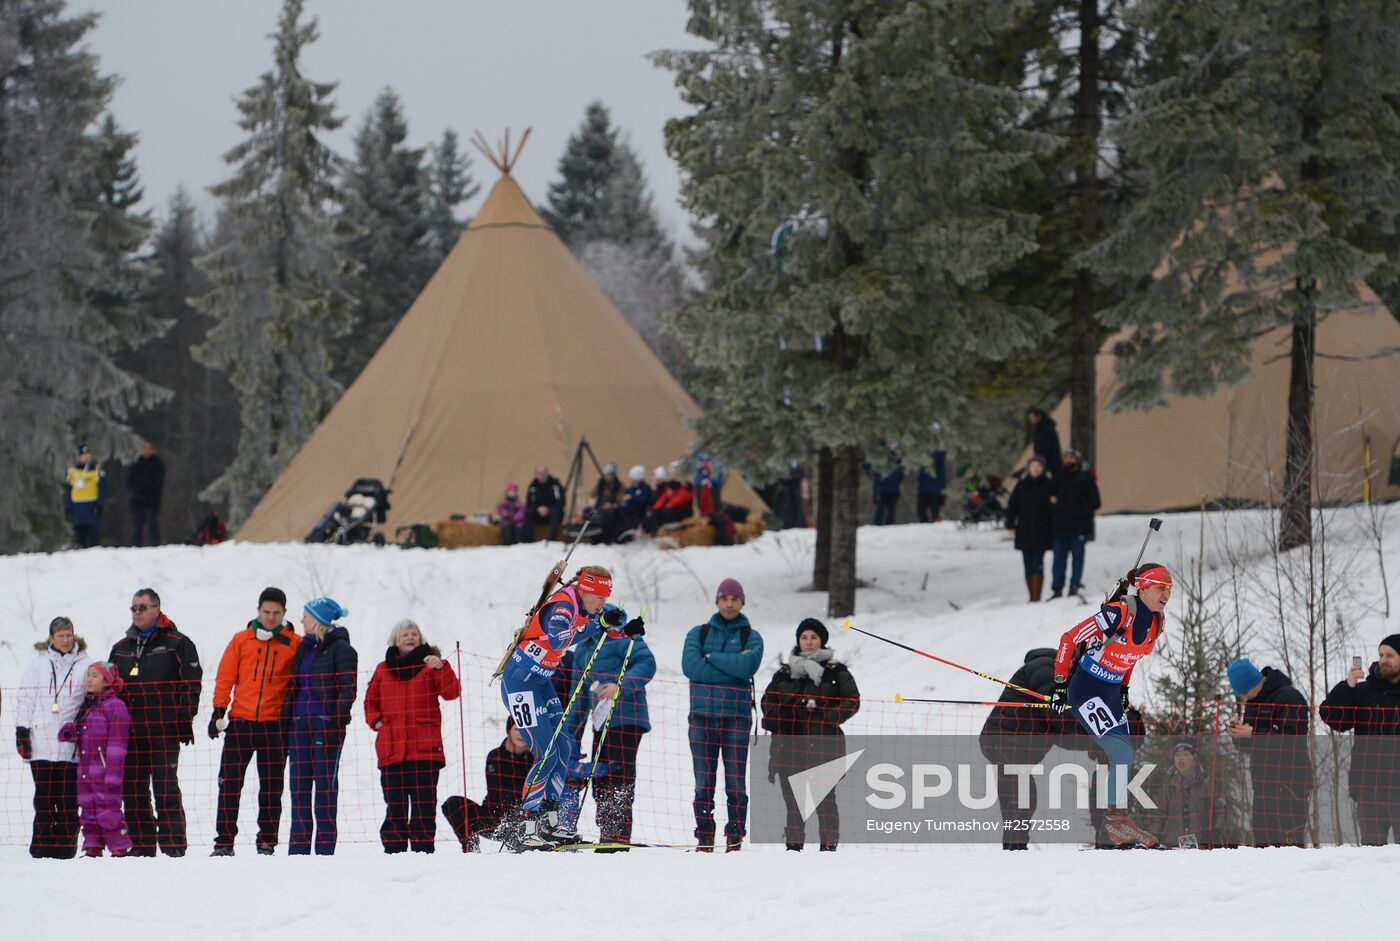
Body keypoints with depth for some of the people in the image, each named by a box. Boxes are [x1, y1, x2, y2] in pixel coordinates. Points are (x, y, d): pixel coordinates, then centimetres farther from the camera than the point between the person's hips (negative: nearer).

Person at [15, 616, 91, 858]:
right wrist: (21, 733, 3)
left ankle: (66, 845, 2)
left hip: (72, 745, 0)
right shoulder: (36, 665, 10)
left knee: (69, 798, -2)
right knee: (44, 796, -1)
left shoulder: (85, 665, 8)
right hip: (42, 744, 0)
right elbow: (24, 700, 10)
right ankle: (42, 844, 2)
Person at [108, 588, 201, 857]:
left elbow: (191, 684, -3)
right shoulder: (121, 648, 18)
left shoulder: (177, 644, 1)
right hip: (129, 731, 6)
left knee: (166, 788, -9)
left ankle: (173, 843, -9)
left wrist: (184, 721, -10)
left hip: (164, 731, -6)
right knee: (134, 791, 5)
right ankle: (141, 844, 9)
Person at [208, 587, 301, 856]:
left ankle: (267, 842, 9)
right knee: (229, 783, -2)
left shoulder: (295, 644, 5)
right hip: (240, 722, 1)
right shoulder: (241, 640, 8)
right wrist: (219, 710, -2)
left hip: (275, 724, -1)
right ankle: (224, 842, 2)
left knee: (271, 787, 3)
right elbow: (225, 677, 7)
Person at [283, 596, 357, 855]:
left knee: (326, 784, -4)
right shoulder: (305, 646, 18)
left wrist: (337, 724, -18)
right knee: (299, 784, 4)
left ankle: (326, 844, -2)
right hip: (300, 722, 7)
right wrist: (286, 720, 14)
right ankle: (299, 845, 6)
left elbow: (348, 689, -9)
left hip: (326, 722, -7)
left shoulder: (339, 648, -3)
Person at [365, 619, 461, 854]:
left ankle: (422, 848, -3)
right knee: (395, 803, 1)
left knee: (424, 803, -5)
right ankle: (393, 849, 4)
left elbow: (451, 692, -5)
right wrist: (375, 720, 6)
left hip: (425, 747, -2)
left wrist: (441, 668, -20)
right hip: (391, 750, 2)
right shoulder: (384, 669, 15)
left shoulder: (430, 664, 8)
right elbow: (370, 701, 25)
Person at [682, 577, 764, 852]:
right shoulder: (699, 633, 13)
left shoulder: (752, 637, 10)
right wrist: (732, 669, -7)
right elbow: (690, 666, -5)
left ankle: (735, 835, -1)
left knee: (735, 779, -4)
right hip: (703, 713, 1)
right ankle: (704, 835, 4)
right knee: (703, 780, 0)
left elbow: (747, 665, -11)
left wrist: (712, 657, -6)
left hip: (737, 715, -1)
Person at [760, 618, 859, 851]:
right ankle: (794, 843, 8)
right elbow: (768, 700, 22)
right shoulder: (785, 672, 16)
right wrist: (775, 716, 1)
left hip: (823, 743, -3)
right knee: (792, 796, 3)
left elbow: (852, 701, 2)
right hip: (790, 742, 4)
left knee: (824, 796, -9)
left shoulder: (836, 672, 6)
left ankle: (829, 843, -5)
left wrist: (829, 717, -11)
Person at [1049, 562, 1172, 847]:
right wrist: (1060, 684, -15)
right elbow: (1069, 640, -18)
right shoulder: (1118, 614, -23)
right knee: (1121, 752, -18)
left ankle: (1112, 823, 9)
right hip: (1086, 689, -8)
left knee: (1123, 757, 4)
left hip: (1111, 692, 8)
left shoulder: (1157, 621, 1)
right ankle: (1117, 819, -12)